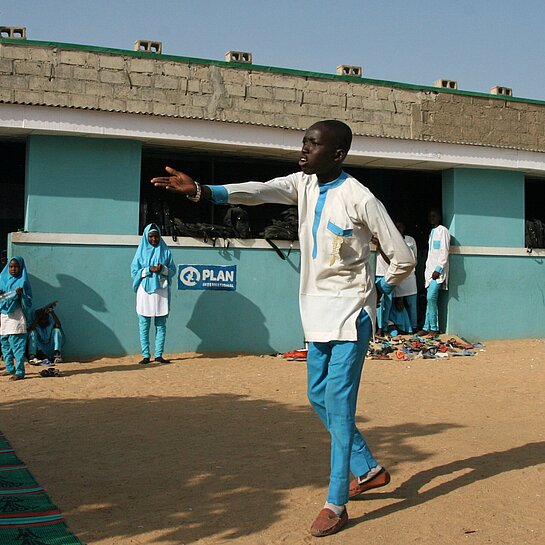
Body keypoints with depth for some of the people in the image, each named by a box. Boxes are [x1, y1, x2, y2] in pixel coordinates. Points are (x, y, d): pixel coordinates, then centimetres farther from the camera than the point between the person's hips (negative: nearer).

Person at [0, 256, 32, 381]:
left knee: (17, 345, -10)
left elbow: (28, 302, -6)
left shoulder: (22, 282, -2)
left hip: (16, 317, -6)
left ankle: (20, 372, -10)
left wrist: (21, 294, -22)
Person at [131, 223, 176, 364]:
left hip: (161, 291, 1)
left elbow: (173, 270, 8)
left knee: (161, 325, 1)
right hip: (145, 291, -1)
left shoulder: (166, 251, 8)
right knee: (144, 325, -2)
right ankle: (146, 356, 3)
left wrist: (163, 269, -12)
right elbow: (134, 271, 3)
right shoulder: (141, 251, 6)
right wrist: (149, 269, -12)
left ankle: (159, 355, 6)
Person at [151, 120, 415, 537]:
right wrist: (200, 191, -28)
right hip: (319, 313, 8)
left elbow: (403, 258, -12)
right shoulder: (304, 184, 3)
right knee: (319, 396, 14)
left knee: (338, 404, -7)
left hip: (350, 314, -8)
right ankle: (368, 470, 31)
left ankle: (336, 504, 2)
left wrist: (383, 289, 5)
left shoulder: (360, 199, -17)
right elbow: (258, 191, -13)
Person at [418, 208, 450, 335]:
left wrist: (438, 269, -18)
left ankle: (434, 328, -8)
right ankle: (427, 327, 5)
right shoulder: (432, 232, 21)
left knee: (431, 298, -15)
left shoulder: (443, 231, -5)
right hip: (430, 270, 8)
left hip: (438, 271, -8)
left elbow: (444, 252, -12)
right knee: (430, 299, 5)